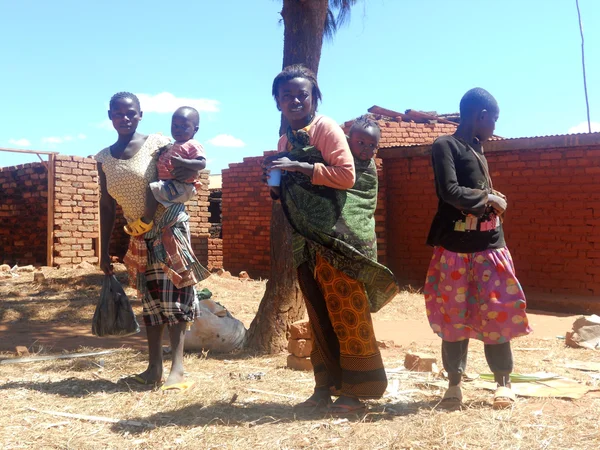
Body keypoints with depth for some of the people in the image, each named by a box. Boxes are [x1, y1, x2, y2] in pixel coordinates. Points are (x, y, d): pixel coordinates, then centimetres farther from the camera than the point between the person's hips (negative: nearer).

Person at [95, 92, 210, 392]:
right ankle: (154, 367, 18)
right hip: (139, 237, 5)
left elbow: (196, 162, -5)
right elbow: (106, 207, 8)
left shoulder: (156, 144, -9)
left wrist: (190, 167, -29)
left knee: (174, 297, -5)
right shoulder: (104, 159, 4)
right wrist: (104, 252, 7)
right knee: (150, 300, 10)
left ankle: (177, 367, -1)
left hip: (170, 229, -5)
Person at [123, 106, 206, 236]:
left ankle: (146, 221, -19)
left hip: (181, 186, -11)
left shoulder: (193, 145, -7)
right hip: (171, 184, 11)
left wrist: (182, 162, -31)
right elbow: (165, 163, 35)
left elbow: (202, 163, -21)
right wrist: (162, 152, 19)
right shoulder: (173, 147, 24)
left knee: (153, 188, -27)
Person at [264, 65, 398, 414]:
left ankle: (355, 390, 2)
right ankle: (326, 386, 16)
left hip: (337, 235, -8)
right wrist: (277, 185, 5)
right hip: (307, 239, 8)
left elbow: (346, 175, -16)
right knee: (320, 315, 9)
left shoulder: (325, 127, -5)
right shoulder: (285, 141, 18)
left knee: (347, 311, -5)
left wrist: (299, 168, -19)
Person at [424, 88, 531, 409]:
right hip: (455, 247, -6)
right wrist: (488, 198, -7)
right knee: (454, 316, 2)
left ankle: (503, 381, 13)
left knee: (497, 312, 2)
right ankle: (454, 382, 15)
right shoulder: (445, 146, -6)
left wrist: (493, 202, 0)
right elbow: (450, 192, -18)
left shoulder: (477, 149, 17)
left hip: (489, 244, 6)